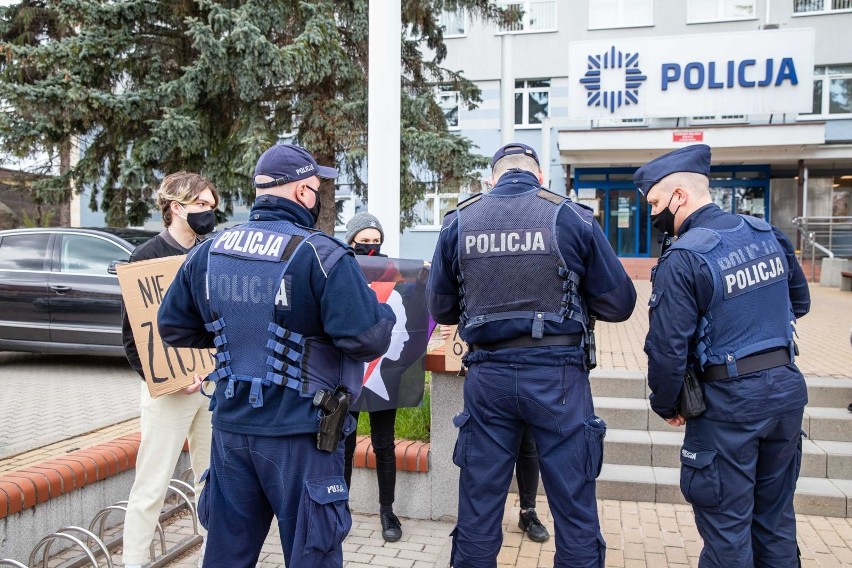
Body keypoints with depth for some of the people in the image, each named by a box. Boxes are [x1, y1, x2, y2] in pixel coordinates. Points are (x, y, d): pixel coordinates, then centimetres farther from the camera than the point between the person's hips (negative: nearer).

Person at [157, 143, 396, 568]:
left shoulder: (208, 252, 3)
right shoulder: (321, 255, -16)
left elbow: (173, 327, 12)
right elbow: (369, 340, -22)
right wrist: (384, 313, -1)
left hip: (230, 426, 6)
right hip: (298, 434, -6)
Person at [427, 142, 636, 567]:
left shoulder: (458, 222, 2)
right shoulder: (571, 217, -4)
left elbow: (441, 309, 9)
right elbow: (619, 304, 0)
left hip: (488, 373, 2)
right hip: (557, 375, -2)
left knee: (478, 515, 14)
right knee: (575, 515, 11)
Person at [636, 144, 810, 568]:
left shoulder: (682, 259, -18)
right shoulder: (768, 234, 3)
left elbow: (667, 347, -17)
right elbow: (800, 302, 17)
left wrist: (666, 406, -2)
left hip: (729, 401, -7)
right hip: (788, 388, 7)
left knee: (727, 526, 7)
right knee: (776, 518, 20)